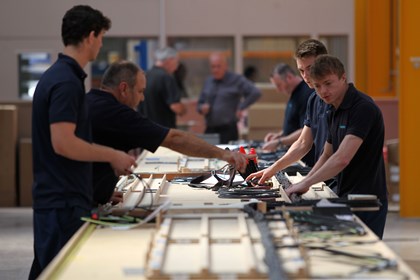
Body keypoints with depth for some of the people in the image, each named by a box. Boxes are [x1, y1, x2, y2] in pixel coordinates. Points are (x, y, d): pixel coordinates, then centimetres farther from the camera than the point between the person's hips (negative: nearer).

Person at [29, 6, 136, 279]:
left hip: (55, 196, 10)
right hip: (64, 202, -10)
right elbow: (63, 143, -24)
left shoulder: (56, 75, 13)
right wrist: (113, 155, -13)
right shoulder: (67, 82, -17)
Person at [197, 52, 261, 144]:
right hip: (210, 130, 5)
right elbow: (200, 103, 22)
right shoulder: (208, 82, 15)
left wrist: (241, 108, -11)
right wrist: (202, 108, -1)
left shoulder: (236, 80, -1)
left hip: (228, 130, -5)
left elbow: (255, 93, -10)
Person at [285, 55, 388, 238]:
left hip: (366, 202, -9)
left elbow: (342, 159, -24)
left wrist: (306, 183, -17)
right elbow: (327, 156, 22)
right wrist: (304, 184, 8)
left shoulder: (363, 108, -17)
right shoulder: (335, 113, 13)